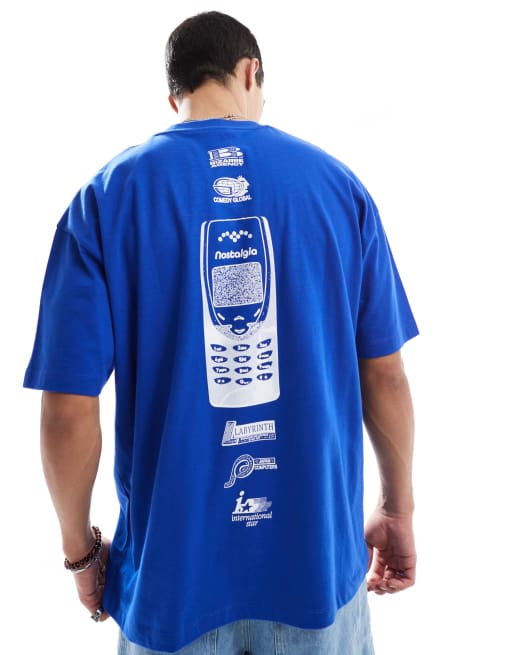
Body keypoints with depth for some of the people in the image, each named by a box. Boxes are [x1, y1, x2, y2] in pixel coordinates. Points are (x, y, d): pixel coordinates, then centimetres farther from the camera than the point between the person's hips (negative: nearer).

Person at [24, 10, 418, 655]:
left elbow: (68, 409, -11)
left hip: (176, 572, 0)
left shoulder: (105, 195, -8)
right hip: (317, 562, 1)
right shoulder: (337, 181, -5)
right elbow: (384, 372, -3)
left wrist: (81, 550, 5)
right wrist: (398, 511, 11)